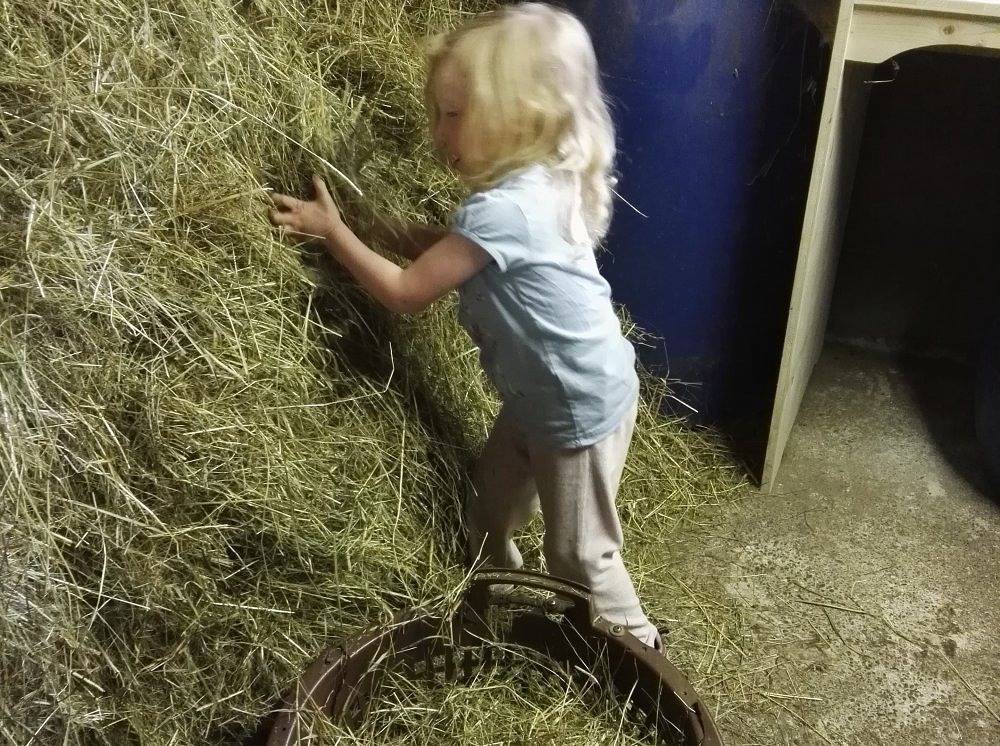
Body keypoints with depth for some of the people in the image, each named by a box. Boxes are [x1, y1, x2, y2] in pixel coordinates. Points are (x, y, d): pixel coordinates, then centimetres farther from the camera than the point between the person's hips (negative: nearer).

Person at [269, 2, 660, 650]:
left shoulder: (502, 209, -31)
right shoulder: (542, 179, -2)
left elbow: (406, 293, -23)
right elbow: (459, 255, 11)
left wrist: (333, 230, -13)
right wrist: (417, 237, -7)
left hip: (582, 407, -9)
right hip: (540, 395, 10)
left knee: (580, 553, 9)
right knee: (488, 516, 23)